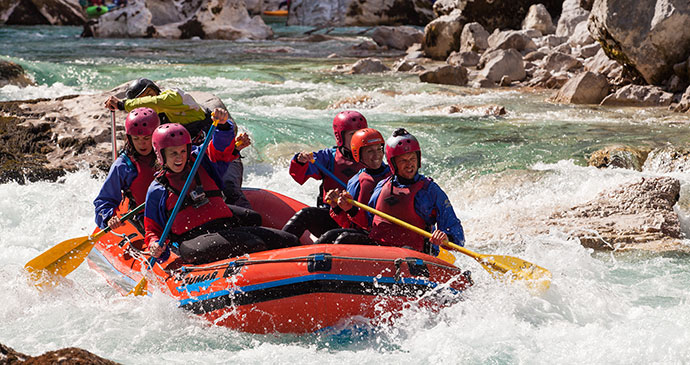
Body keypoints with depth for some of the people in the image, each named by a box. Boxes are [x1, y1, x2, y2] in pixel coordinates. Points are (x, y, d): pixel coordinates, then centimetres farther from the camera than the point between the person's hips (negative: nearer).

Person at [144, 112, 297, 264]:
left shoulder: (202, 163, 19)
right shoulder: (157, 190, 12)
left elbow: (222, 149, 2)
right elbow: (153, 230, 16)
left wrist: (223, 125, -19)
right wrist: (155, 245, -7)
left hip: (229, 229, 3)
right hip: (192, 238, -3)